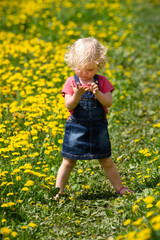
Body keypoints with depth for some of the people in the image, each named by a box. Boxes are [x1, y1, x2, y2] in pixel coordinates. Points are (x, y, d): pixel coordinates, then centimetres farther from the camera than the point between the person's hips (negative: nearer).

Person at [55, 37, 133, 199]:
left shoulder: (102, 82, -1)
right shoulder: (71, 82, -4)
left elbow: (109, 103, -10)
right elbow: (69, 105, -13)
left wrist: (98, 93, -28)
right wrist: (77, 94, -31)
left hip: (98, 128, 1)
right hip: (76, 127, -1)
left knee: (107, 162, 11)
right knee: (68, 162, 2)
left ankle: (120, 188, 24)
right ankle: (58, 191, 10)